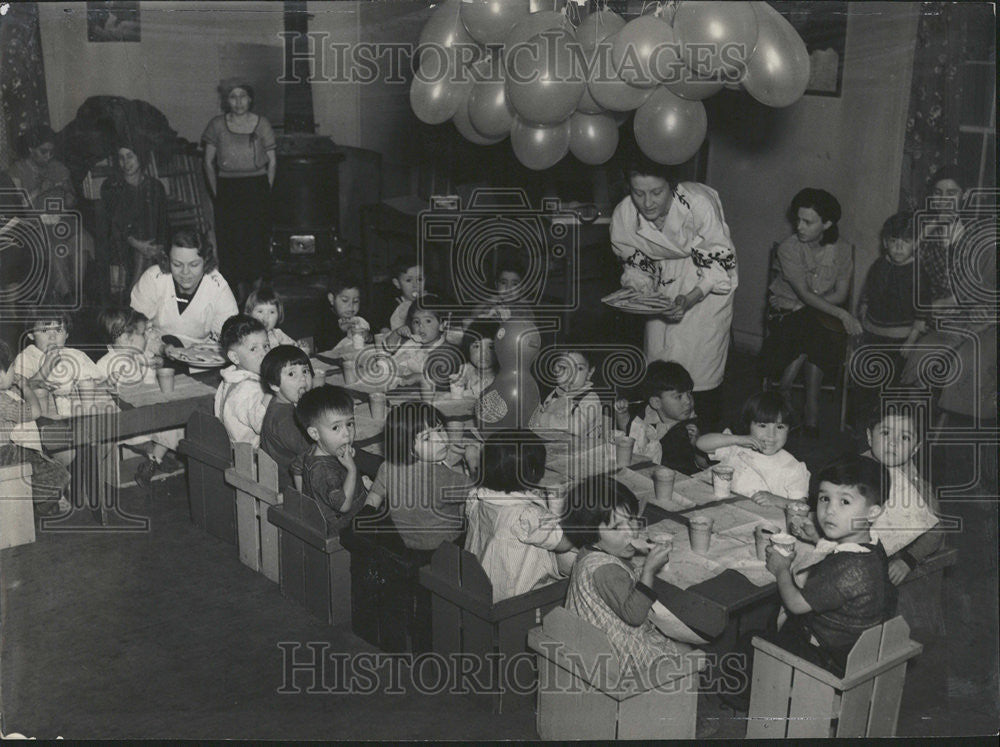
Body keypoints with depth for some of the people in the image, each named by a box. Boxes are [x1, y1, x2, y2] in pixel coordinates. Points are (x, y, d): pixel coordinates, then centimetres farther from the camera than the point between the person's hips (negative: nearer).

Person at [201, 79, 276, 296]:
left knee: (257, 241, -4)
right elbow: (208, 162, 7)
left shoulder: (261, 124, 1)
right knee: (230, 242, -1)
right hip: (227, 190, 1)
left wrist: (265, 192, 1)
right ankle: (238, 288, 9)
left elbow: (272, 162, 6)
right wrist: (217, 194, 3)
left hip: (257, 188, -1)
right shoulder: (218, 125, 2)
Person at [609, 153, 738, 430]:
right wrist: (635, 293, -23)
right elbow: (636, 266, -2)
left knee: (701, 362, -9)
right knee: (658, 358, 2)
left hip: (708, 283, -4)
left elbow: (721, 261, -22)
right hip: (665, 282, 4)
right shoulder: (623, 216, -19)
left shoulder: (698, 203, -33)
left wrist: (690, 299, -34)